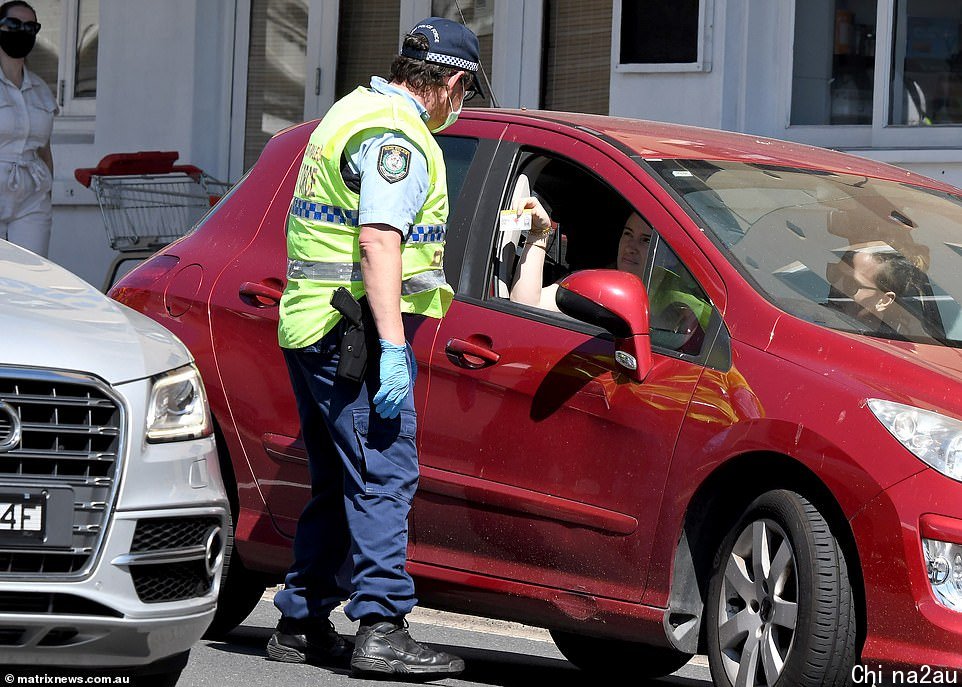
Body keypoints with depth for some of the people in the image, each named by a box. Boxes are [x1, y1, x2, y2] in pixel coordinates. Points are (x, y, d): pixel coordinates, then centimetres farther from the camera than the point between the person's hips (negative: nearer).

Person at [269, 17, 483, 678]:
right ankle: (380, 630, -16)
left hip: (310, 326, 10)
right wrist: (392, 346, -27)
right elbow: (378, 240, -23)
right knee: (384, 476, -11)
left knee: (339, 483, 15)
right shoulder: (398, 135, -13)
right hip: (357, 330, -10)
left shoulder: (355, 111, 20)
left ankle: (302, 624, 19)